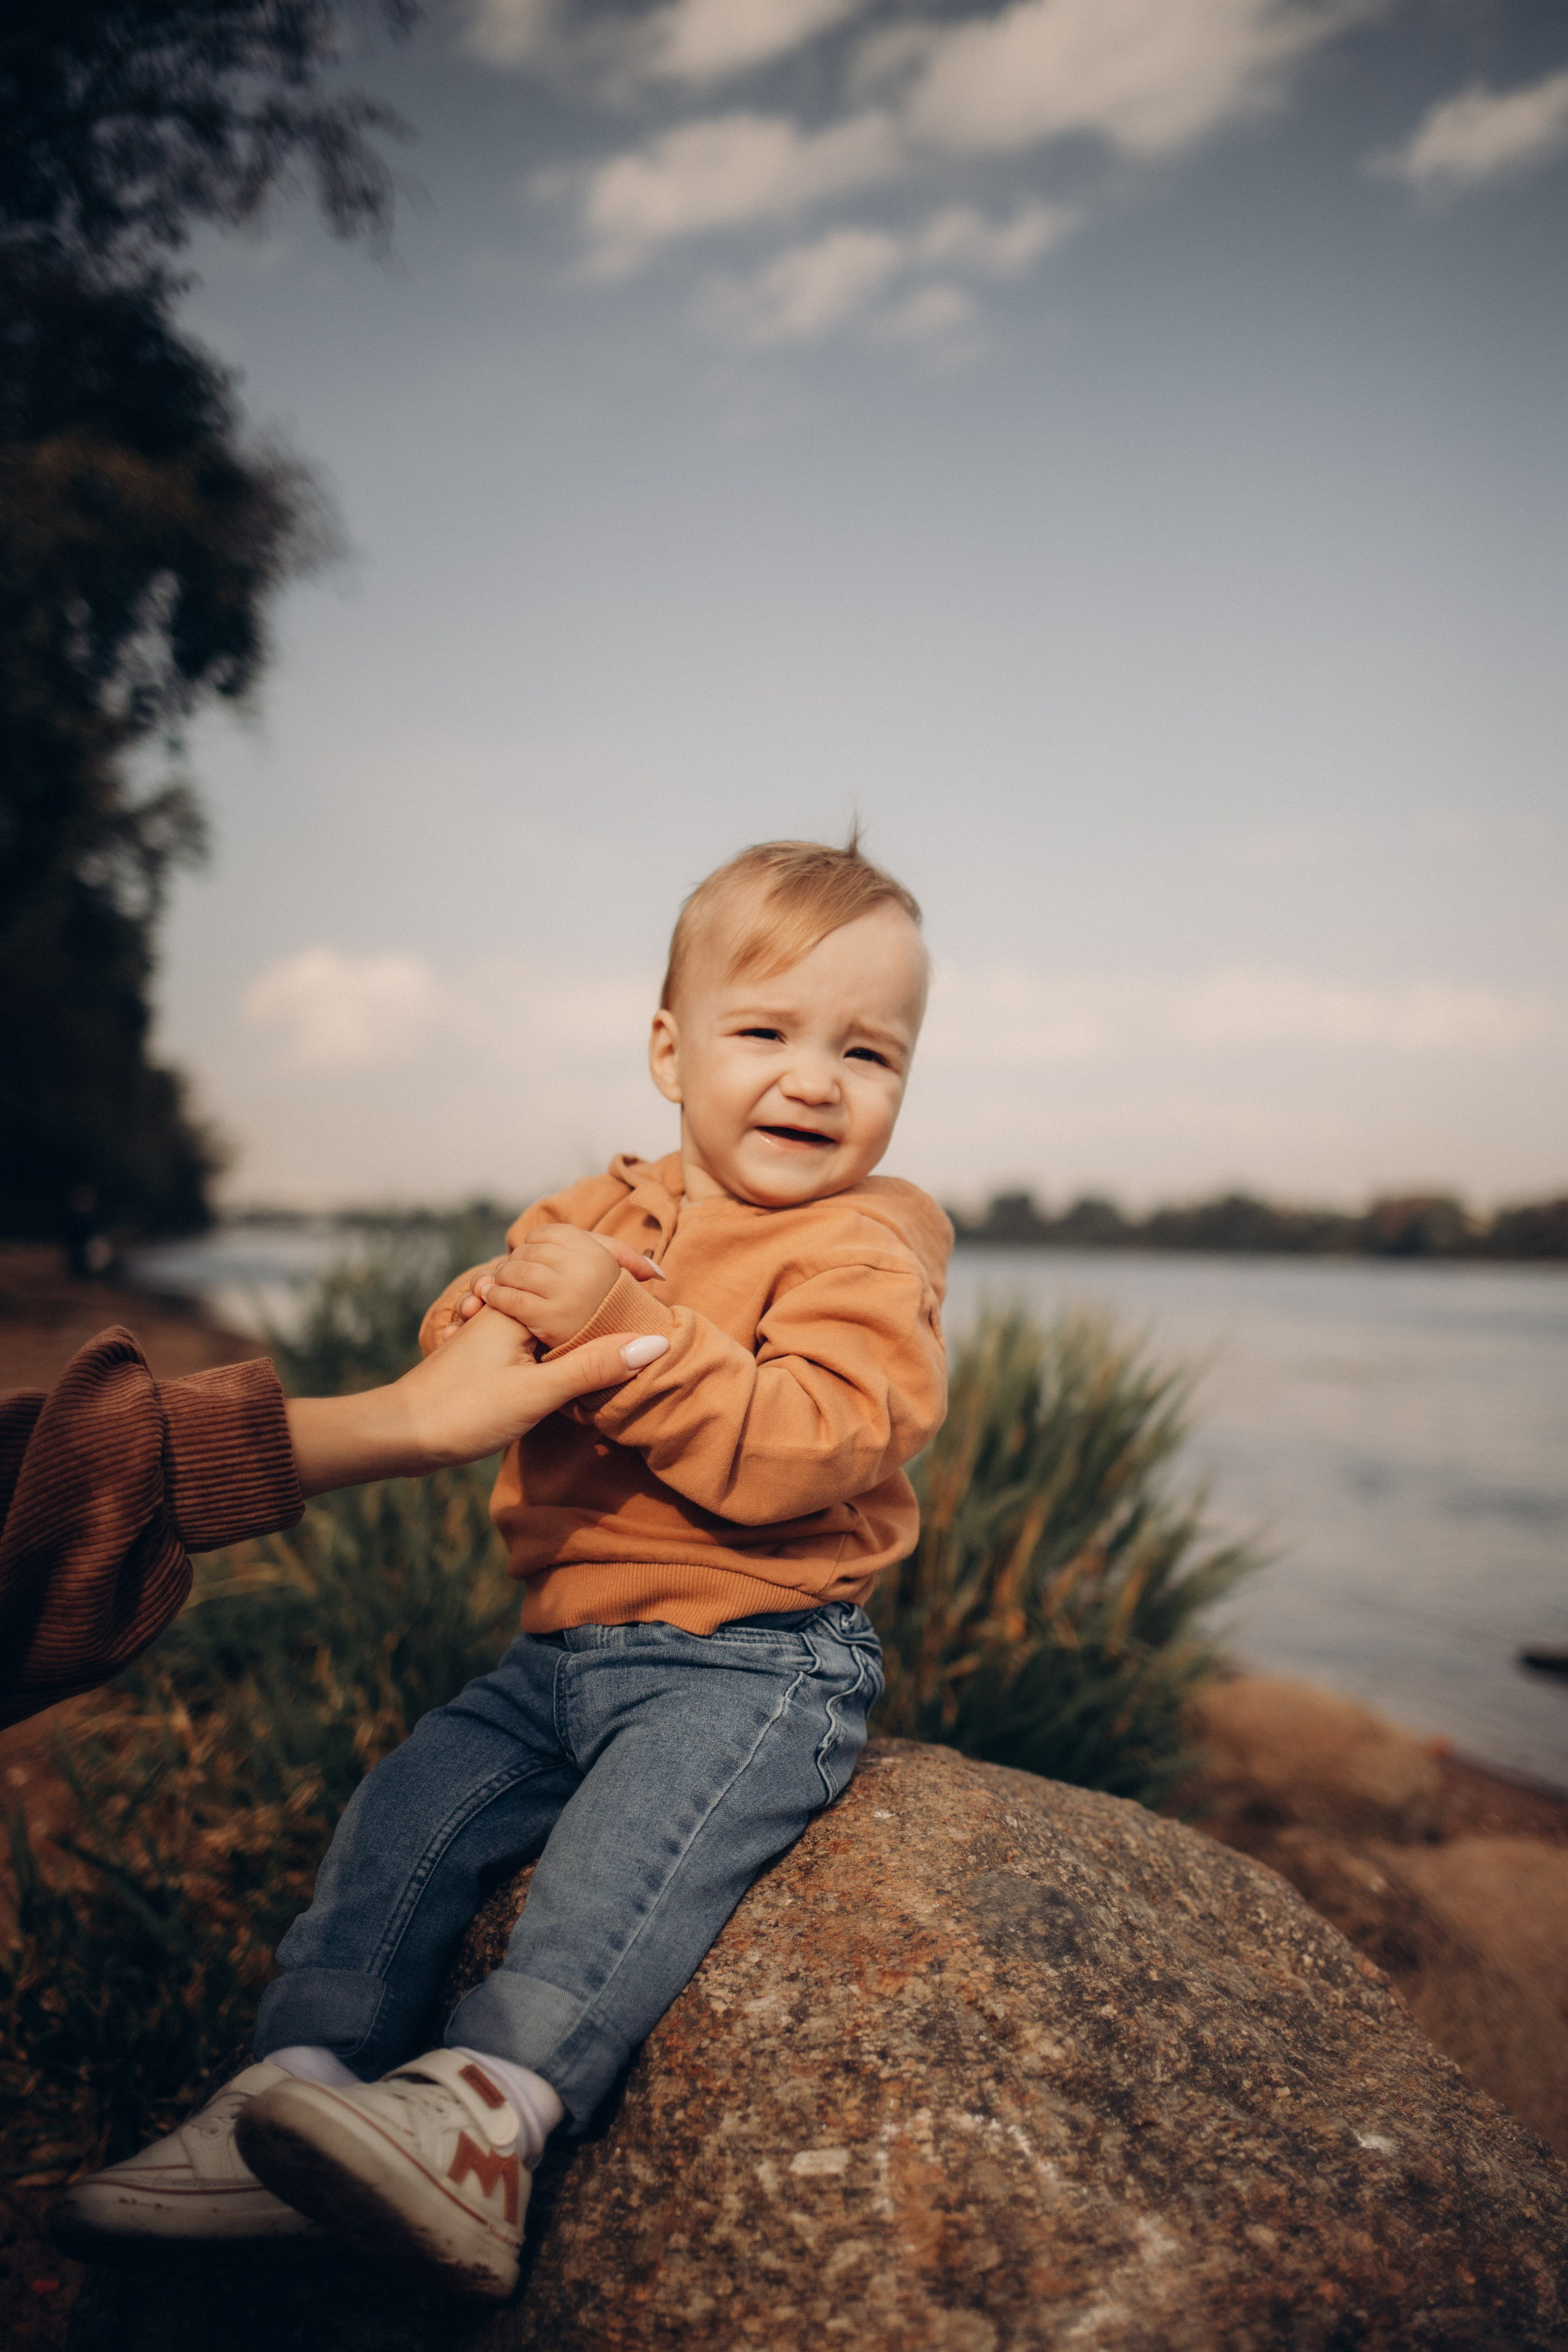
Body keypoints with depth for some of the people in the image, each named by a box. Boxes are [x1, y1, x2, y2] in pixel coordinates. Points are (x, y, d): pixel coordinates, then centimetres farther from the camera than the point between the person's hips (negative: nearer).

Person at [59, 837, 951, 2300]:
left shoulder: (863, 1256, -9)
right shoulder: (605, 1213, 10)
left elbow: (801, 1445, -26)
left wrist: (621, 1329, -32)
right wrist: (484, 1322, -12)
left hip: (757, 1661, -6)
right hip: (561, 1652, 7)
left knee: (643, 1821, -31)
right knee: (408, 1808, -2)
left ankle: (494, 2103, -39)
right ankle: (303, 2084, 1)